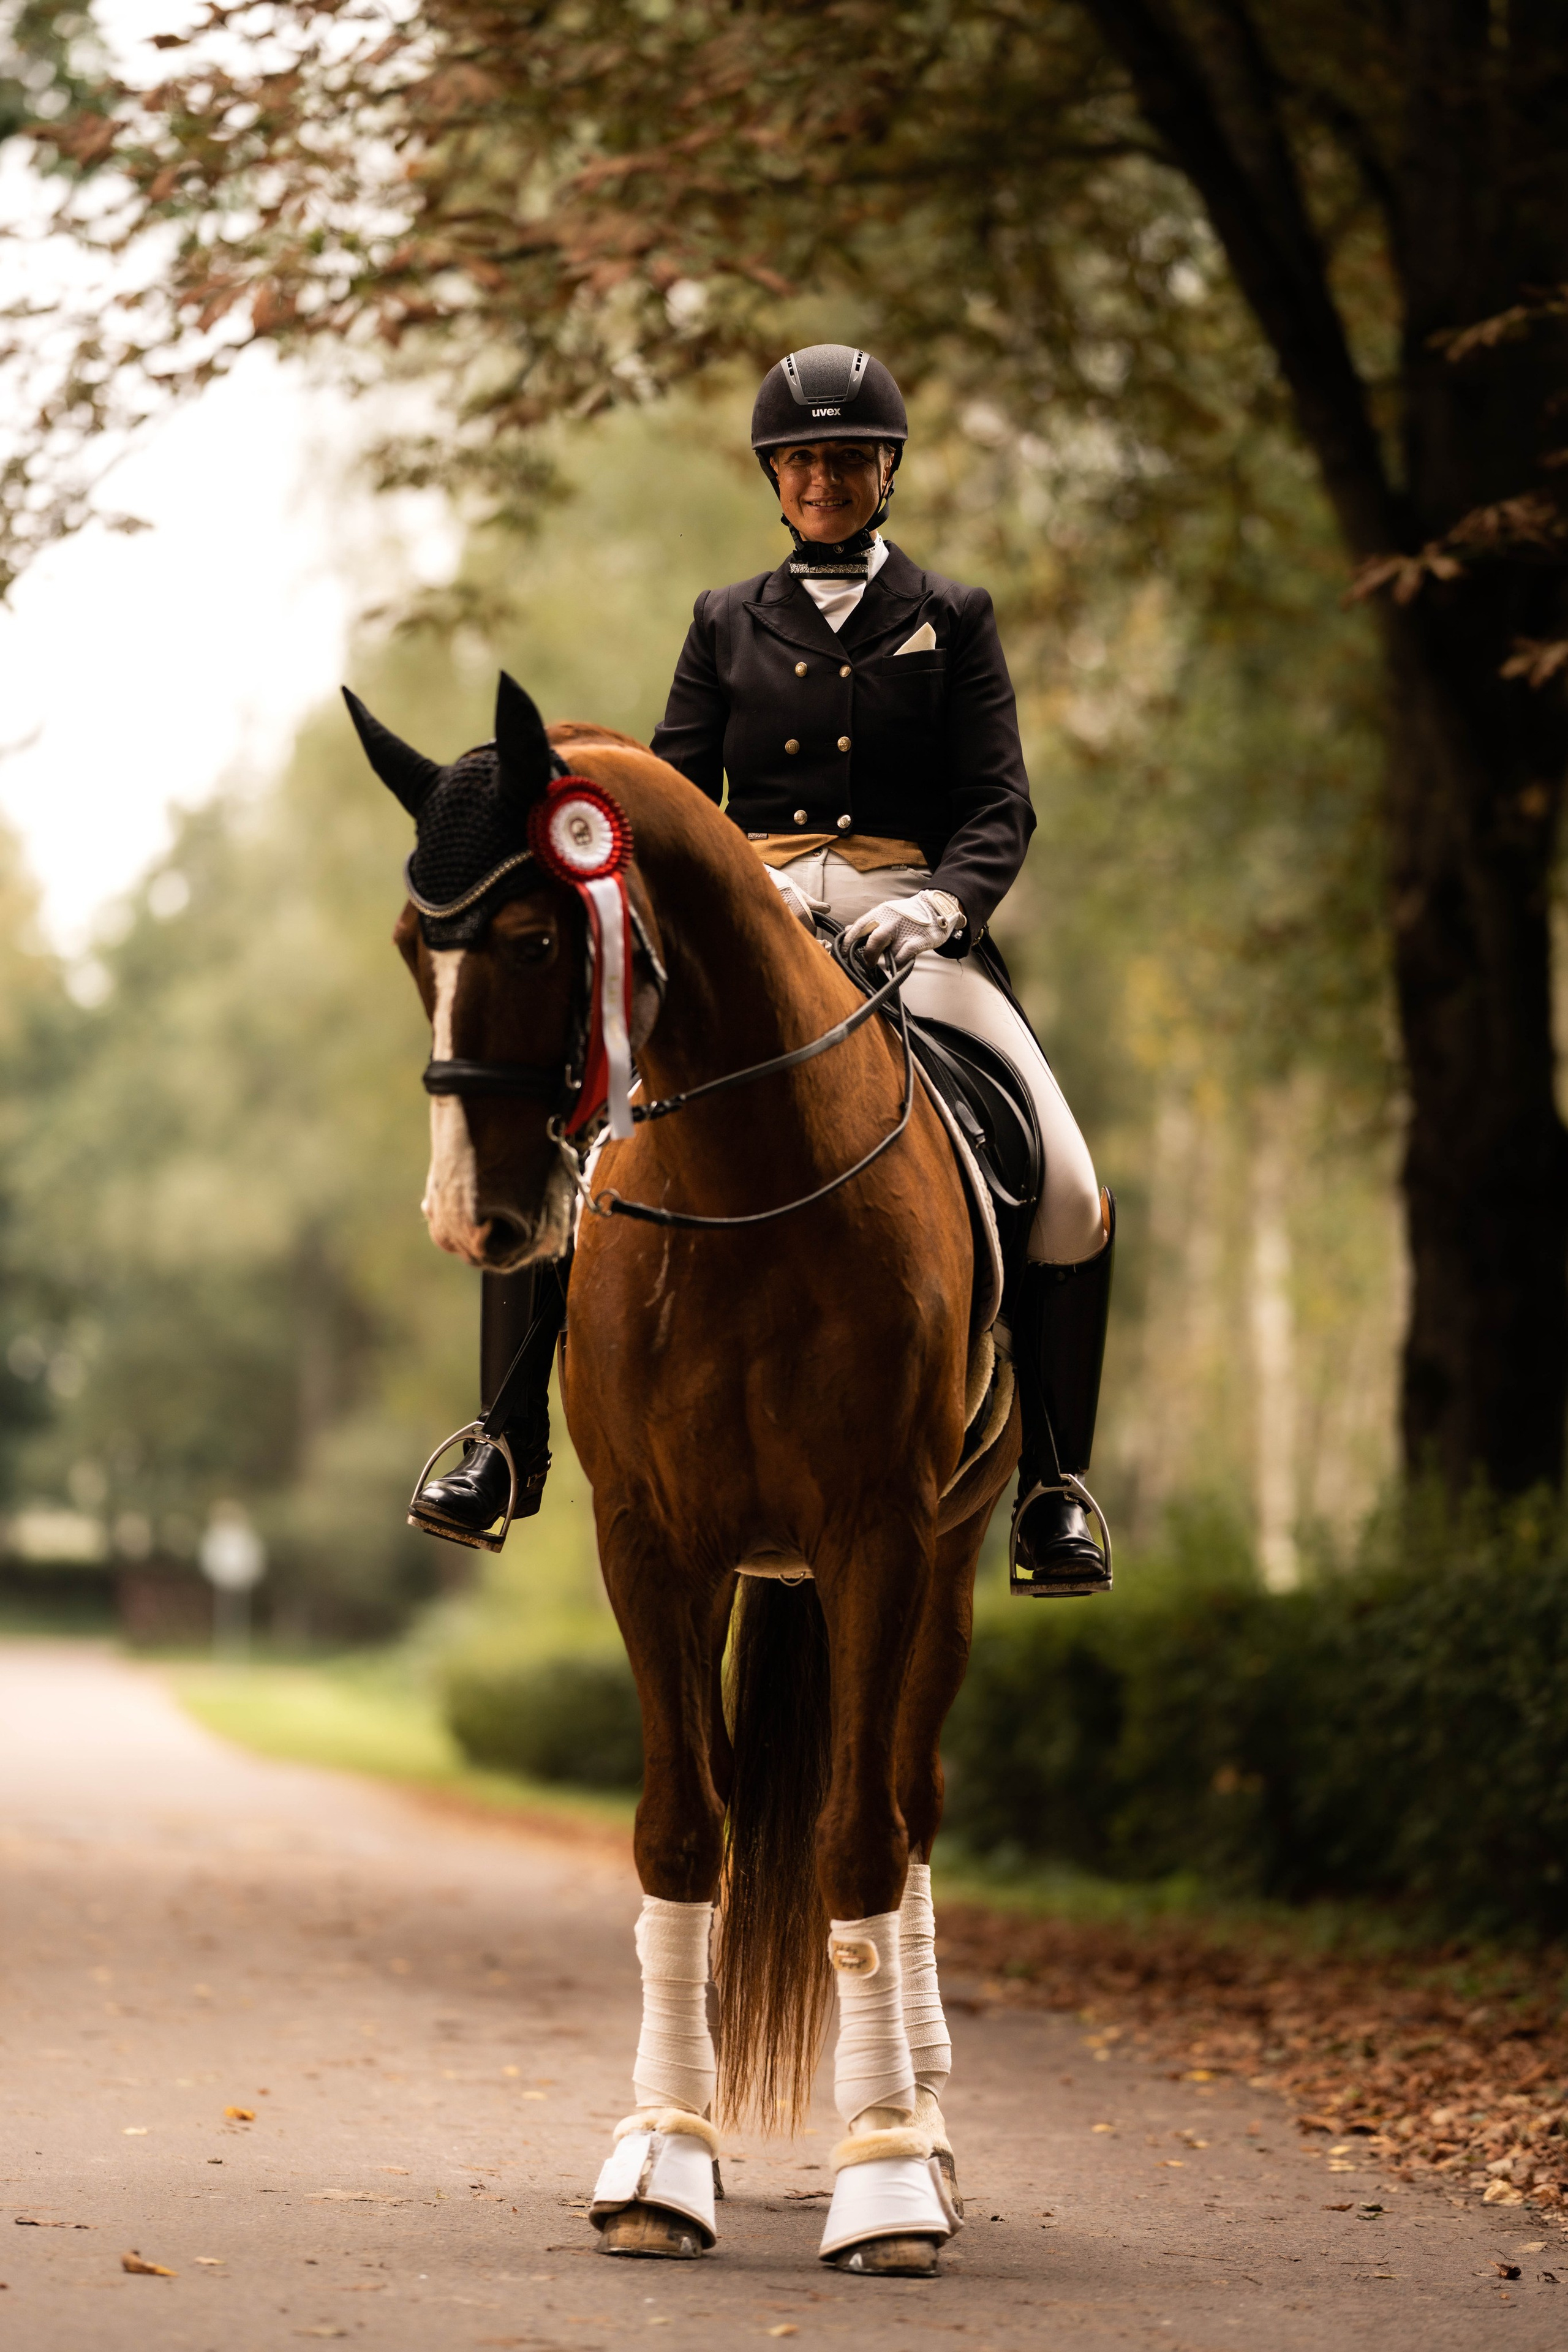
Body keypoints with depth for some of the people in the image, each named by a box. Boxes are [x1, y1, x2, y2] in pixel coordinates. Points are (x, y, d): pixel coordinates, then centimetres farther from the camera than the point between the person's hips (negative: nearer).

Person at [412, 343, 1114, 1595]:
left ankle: (1052, 1489, -8)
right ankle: (510, 1446, -4)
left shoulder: (953, 622, 11)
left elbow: (1001, 808, 3)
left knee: (1068, 1196, -22)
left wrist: (940, 904, -18)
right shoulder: (727, 624, 16)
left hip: (914, 928, -1)